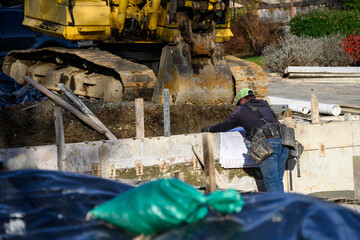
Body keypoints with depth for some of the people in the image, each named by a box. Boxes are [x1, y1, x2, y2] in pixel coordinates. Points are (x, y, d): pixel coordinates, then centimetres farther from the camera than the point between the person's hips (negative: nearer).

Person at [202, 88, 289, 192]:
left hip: (267, 144, -6)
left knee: (271, 182, -4)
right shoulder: (265, 105, 28)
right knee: (278, 180, 11)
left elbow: (225, 126, 23)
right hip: (283, 141, 6)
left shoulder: (242, 110, 13)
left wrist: (208, 129, 41)